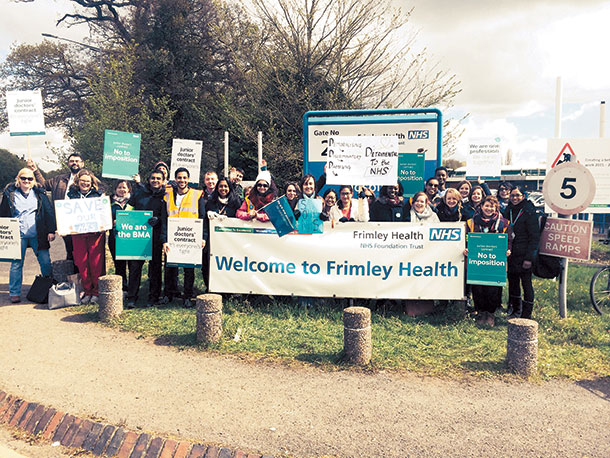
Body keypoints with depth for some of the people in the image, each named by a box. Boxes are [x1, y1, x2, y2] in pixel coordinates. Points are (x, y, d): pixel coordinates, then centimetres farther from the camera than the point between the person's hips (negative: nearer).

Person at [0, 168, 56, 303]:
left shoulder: (39, 193, 8)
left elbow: (49, 212, 7)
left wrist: (51, 231, -1)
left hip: (38, 235, 1)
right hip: (18, 235, 0)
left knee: (45, 262, 1)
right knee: (16, 264, 2)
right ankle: (14, 293, 14)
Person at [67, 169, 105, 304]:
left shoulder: (98, 195, 8)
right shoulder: (71, 195, 13)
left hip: (95, 233, -2)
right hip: (77, 233, 2)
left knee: (96, 263, -4)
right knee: (81, 262, 2)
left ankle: (97, 292, 7)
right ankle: (87, 291, 14)